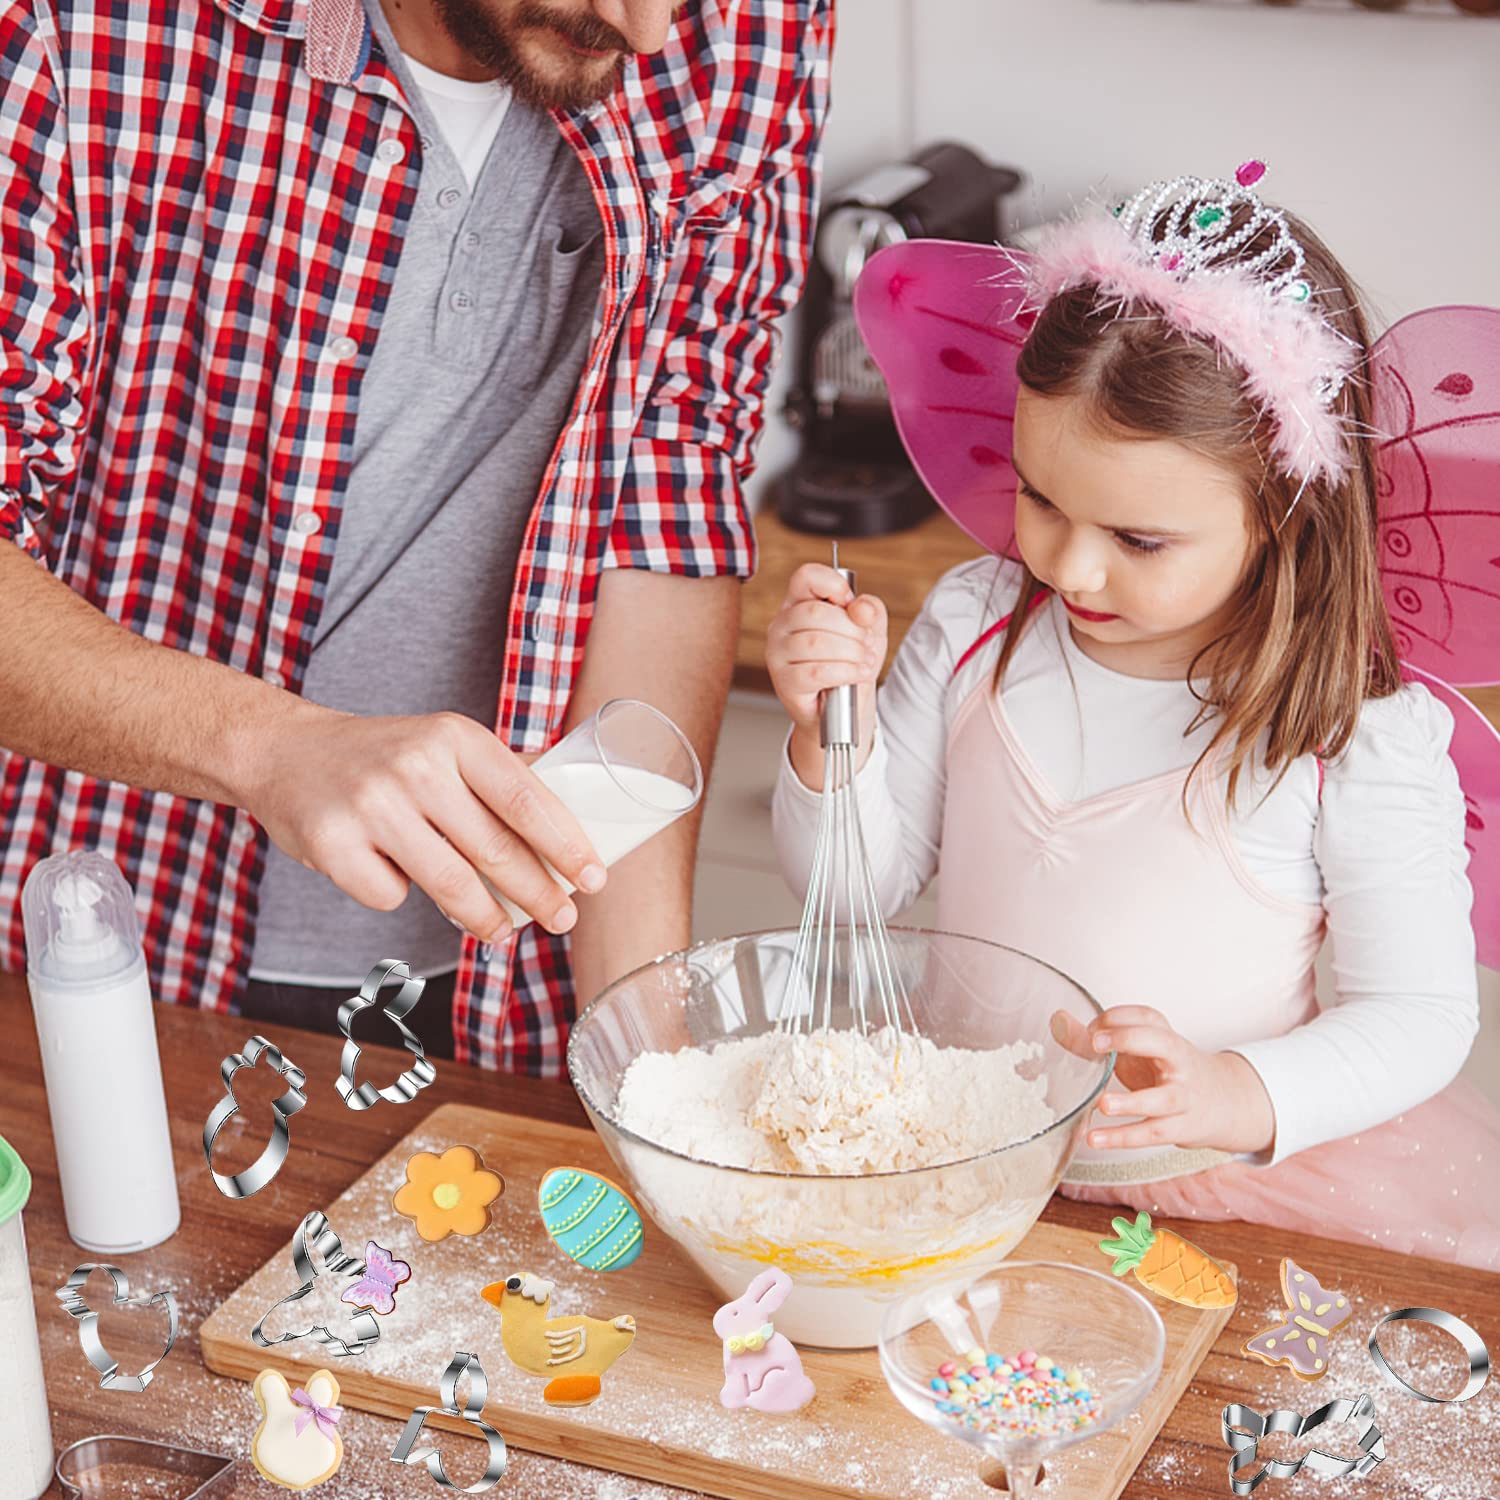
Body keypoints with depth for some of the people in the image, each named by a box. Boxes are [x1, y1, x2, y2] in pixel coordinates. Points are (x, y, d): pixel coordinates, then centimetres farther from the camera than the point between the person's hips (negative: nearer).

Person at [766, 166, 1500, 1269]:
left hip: (1223, 1189, -3)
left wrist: (1234, 1099, -28)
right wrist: (833, 726, -15)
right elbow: (862, 885, 5)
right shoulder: (974, 625, -4)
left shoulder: (1363, 739, -16)